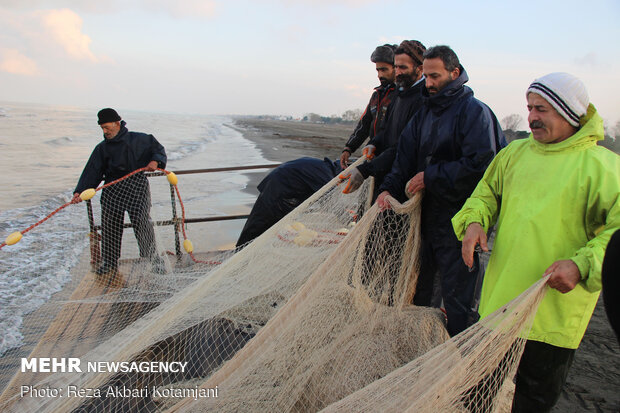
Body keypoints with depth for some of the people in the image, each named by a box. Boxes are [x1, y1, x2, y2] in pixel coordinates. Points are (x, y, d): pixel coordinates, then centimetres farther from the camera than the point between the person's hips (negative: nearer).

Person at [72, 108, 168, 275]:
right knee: (109, 220, -4)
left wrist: (155, 161, -8)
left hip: (136, 184, -3)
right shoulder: (102, 148, 14)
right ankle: (109, 262, 11)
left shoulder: (138, 139, 5)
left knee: (140, 218, -18)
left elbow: (158, 148, 14)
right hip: (112, 187, 4)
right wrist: (80, 191, -4)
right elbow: (92, 172, 7)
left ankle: (153, 256, -3)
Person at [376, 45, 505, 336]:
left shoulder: (475, 111, -10)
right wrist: (389, 188, -7)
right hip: (428, 213, 7)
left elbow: (479, 165, -20)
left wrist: (431, 177, -17)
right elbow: (405, 156, 8)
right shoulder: (425, 112, 13)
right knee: (417, 286, 17)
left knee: (456, 292, 1)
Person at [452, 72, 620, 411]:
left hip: (555, 308, -4)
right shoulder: (515, 152, 7)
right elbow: (487, 193, 17)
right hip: (499, 298, 5)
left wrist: (582, 265, -29)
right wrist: (475, 220, -3)